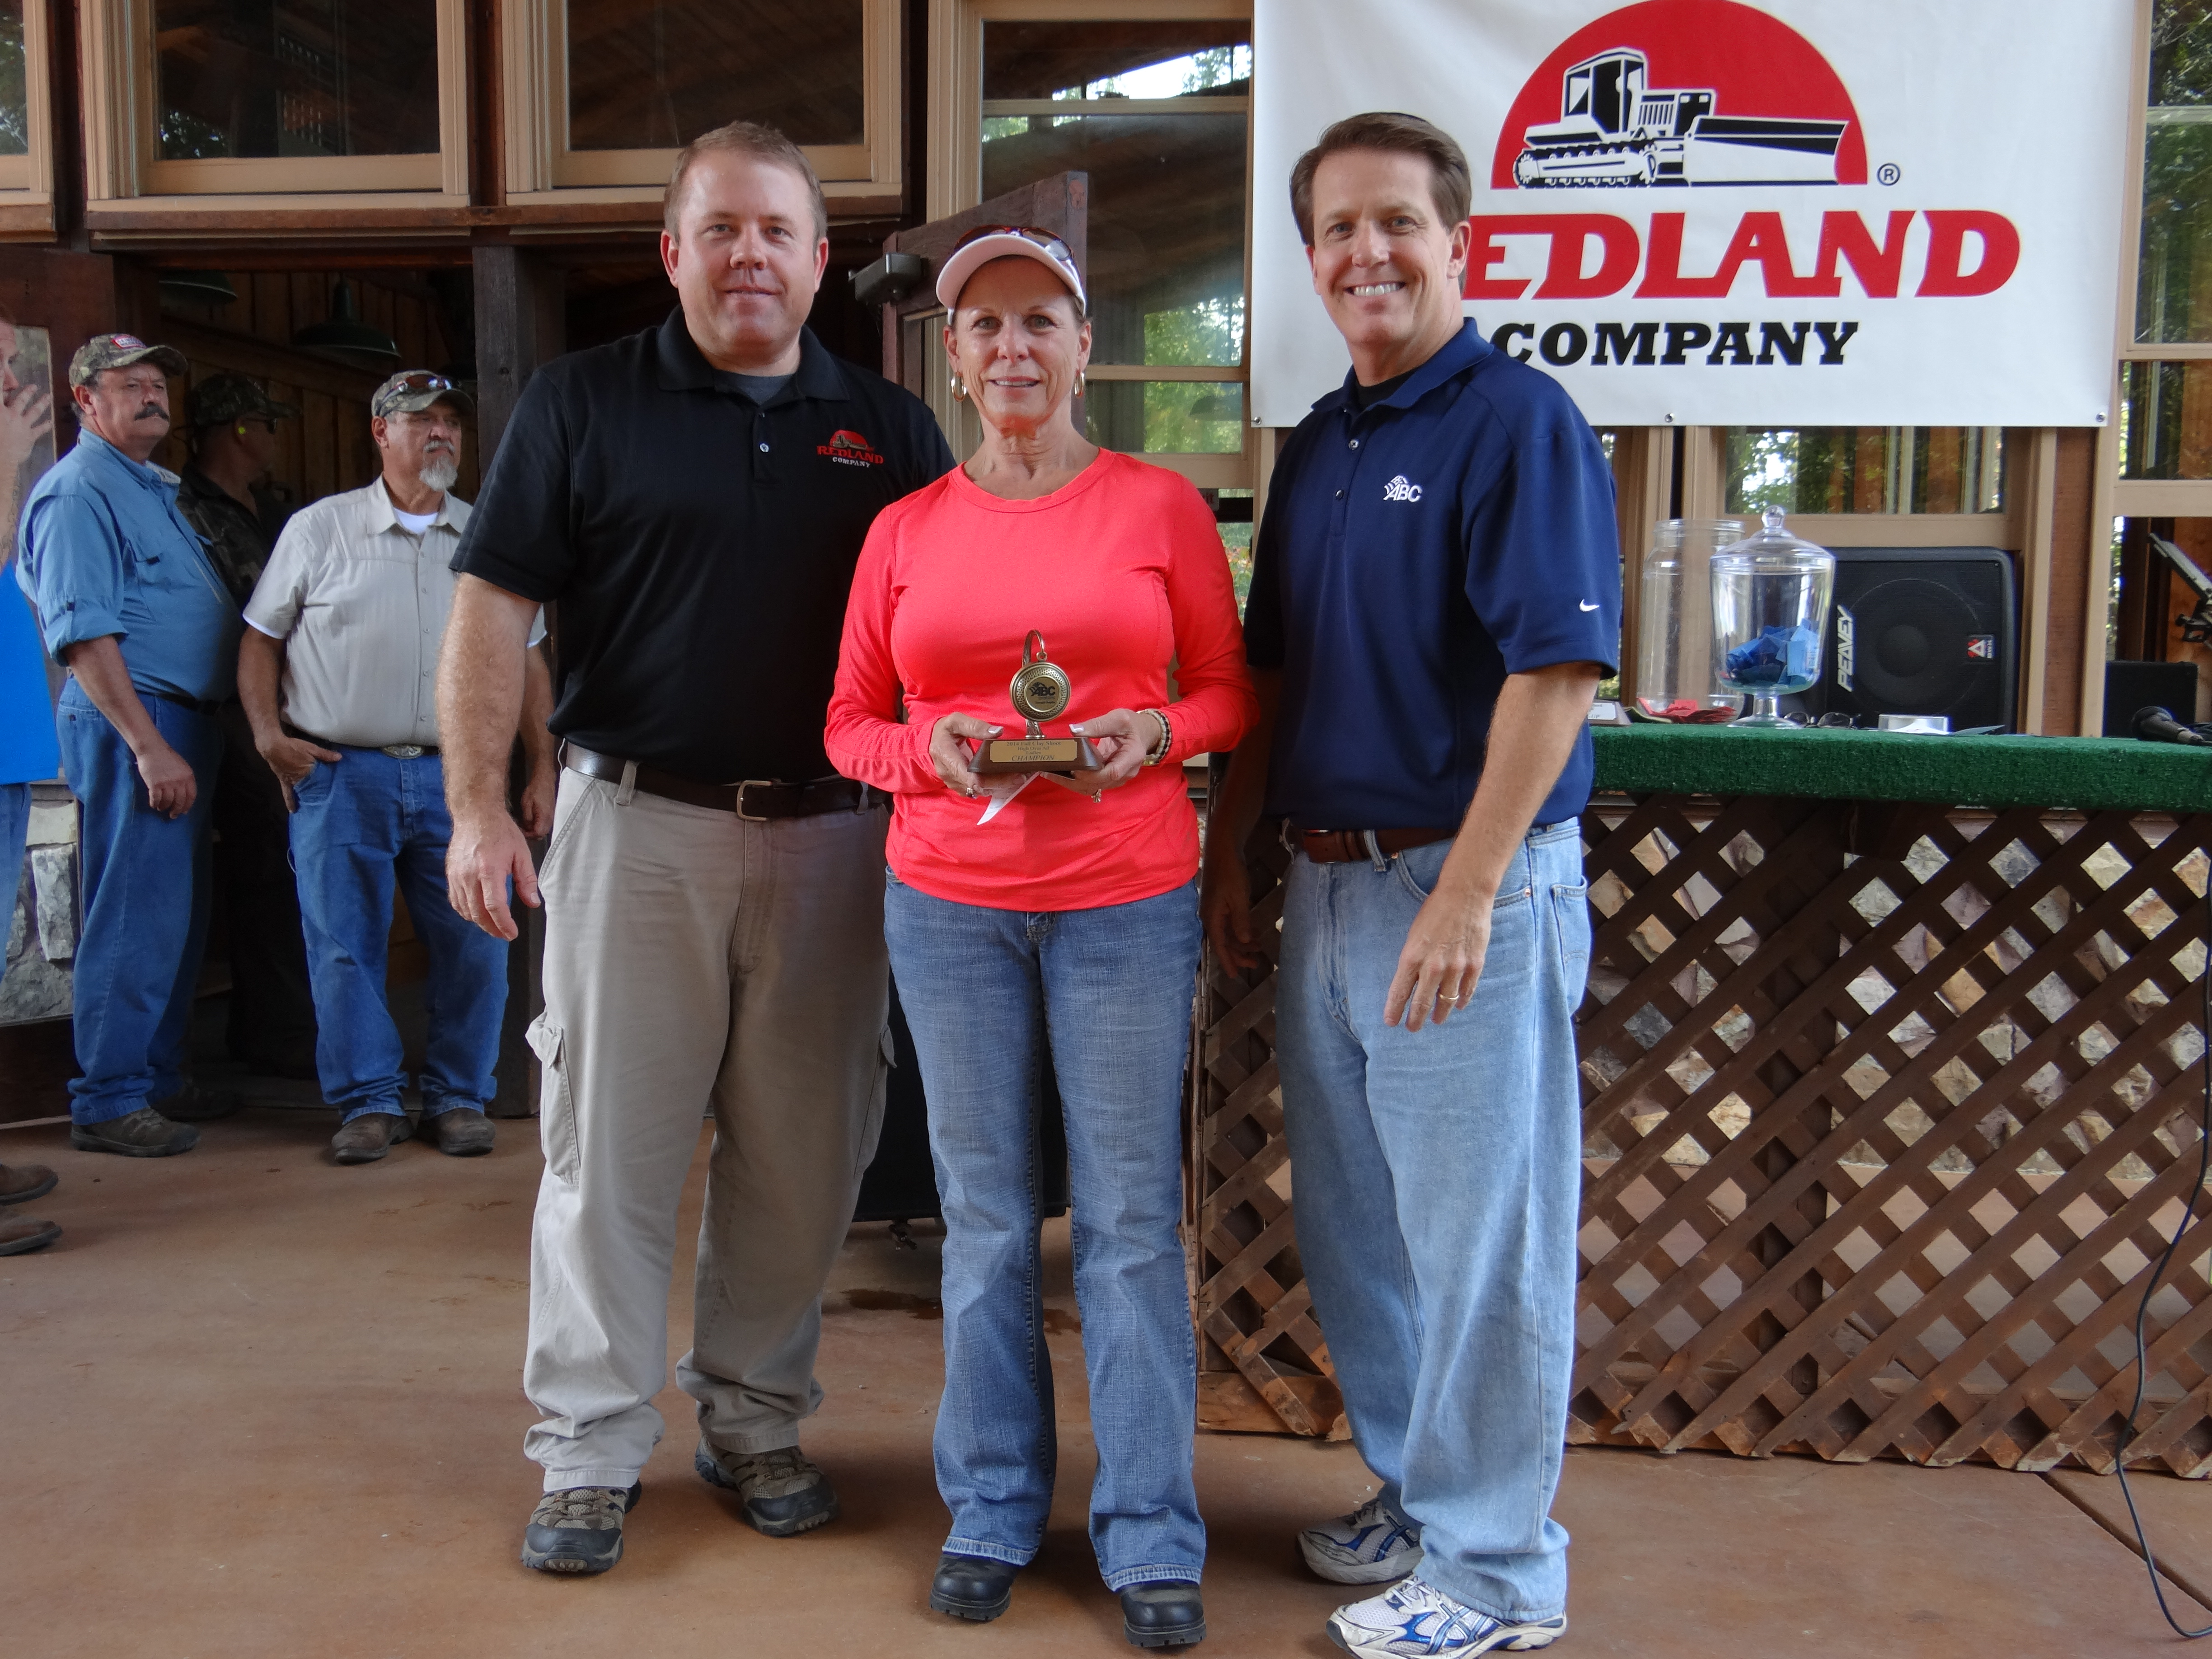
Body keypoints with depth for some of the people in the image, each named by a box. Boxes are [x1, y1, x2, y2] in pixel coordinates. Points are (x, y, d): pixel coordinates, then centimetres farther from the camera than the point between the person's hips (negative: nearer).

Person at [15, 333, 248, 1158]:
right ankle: (106, 1104, 0)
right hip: (132, 724, -10)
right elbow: (83, 633, -18)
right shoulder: (78, 490, -10)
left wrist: (189, 738, 18)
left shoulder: (152, 486, 20)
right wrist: (148, 746, -22)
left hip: (183, 722, 10)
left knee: (180, 913, 13)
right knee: (134, 918, -7)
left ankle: (158, 1077, 24)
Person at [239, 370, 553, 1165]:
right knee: (344, 946, 1)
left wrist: (542, 769, 8)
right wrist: (268, 732, -3)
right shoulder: (319, 529, 6)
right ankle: (370, 1100, 13)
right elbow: (261, 638, 10)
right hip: (341, 775, -1)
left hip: (457, 777, 2)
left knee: (475, 943, 0)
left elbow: (526, 659, 14)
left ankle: (459, 1097, 14)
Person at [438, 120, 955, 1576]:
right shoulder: (582, 405, 5)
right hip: (637, 821, -2)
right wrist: (478, 805, -8)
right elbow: (495, 610, 1)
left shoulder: (890, 429, 11)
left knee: (804, 1154, 9)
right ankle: (591, 1450, 17)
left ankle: (756, 1421, 26)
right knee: (610, 1143, 3)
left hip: (831, 836, 2)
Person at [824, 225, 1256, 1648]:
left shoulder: (1163, 505, 2)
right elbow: (851, 722, 11)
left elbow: (1232, 686, 7)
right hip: (950, 902, 2)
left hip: (1125, 900, -2)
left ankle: (1152, 1535, 17)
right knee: (985, 1220, 10)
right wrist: (929, 753, -9)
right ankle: (992, 1510, 27)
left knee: (1131, 1219, 3)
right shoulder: (906, 530, 7)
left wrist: (1157, 735, -12)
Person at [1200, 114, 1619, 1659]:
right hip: (1327, 887, 8)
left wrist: (1464, 895, -22)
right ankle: (1417, 1493, 36)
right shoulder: (1318, 443, 15)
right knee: (1355, 1227, 17)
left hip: (1467, 889, -8)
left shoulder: (1519, 420, -10)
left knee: (1481, 1240, 3)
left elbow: (1557, 671, -18)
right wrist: (1233, 854, 15)